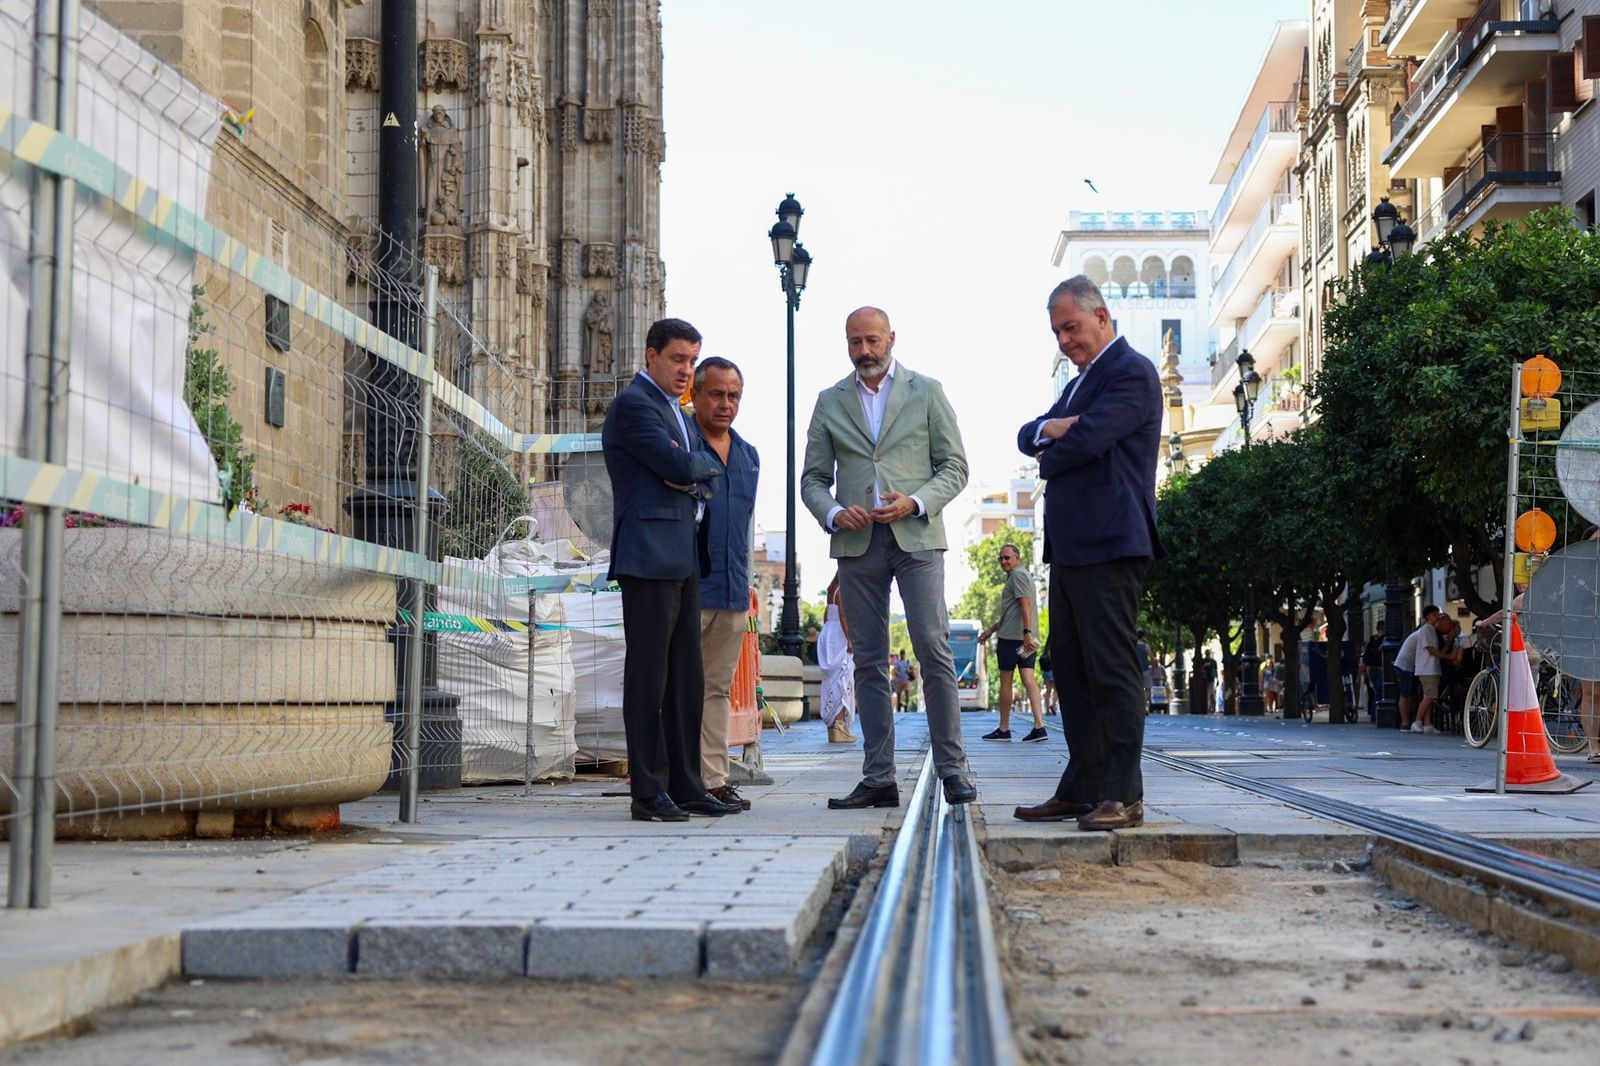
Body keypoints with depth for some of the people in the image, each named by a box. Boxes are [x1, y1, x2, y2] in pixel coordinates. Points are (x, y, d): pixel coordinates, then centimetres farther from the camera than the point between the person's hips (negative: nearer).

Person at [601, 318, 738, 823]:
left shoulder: (676, 412, 22)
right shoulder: (633, 403, -7)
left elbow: (709, 482, 18)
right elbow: (678, 465, -16)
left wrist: (693, 478, -4)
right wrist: (706, 464, 5)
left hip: (682, 558, 9)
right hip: (649, 554, -9)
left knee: (687, 677, 8)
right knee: (648, 672, -7)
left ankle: (686, 785, 13)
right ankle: (648, 791, -5)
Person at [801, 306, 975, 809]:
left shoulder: (926, 391, 8)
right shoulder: (830, 402, 14)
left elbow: (955, 466, 5)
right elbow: (813, 478, 13)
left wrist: (915, 503, -12)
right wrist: (833, 513, -8)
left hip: (915, 536, -2)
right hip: (857, 542, 3)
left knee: (934, 650, -11)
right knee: (868, 660, 2)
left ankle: (952, 769, -5)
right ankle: (878, 779, 5)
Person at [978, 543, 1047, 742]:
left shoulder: (1017, 575, -6)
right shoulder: (1023, 576, 24)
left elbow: (1026, 606, -19)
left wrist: (1027, 632, -26)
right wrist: (991, 630, 31)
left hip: (1011, 636, -9)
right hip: (1025, 637, 9)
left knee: (1005, 681, 0)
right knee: (1028, 679, -1)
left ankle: (1003, 729, 6)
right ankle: (1039, 726, -12)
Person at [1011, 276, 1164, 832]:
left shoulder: (1131, 372, -7)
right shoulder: (1080, 381, 24)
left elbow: (1087, 439, -19)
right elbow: (1027, 437, 19)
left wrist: (1049, 459, 2)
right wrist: (1046, 430, -5)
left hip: (1108, 545, -10)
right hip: (1069, 546, 10)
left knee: (1112, 670, -10)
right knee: (1071, 669, 10)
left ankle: (1124, 796, -9)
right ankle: (1082, 789, 15)